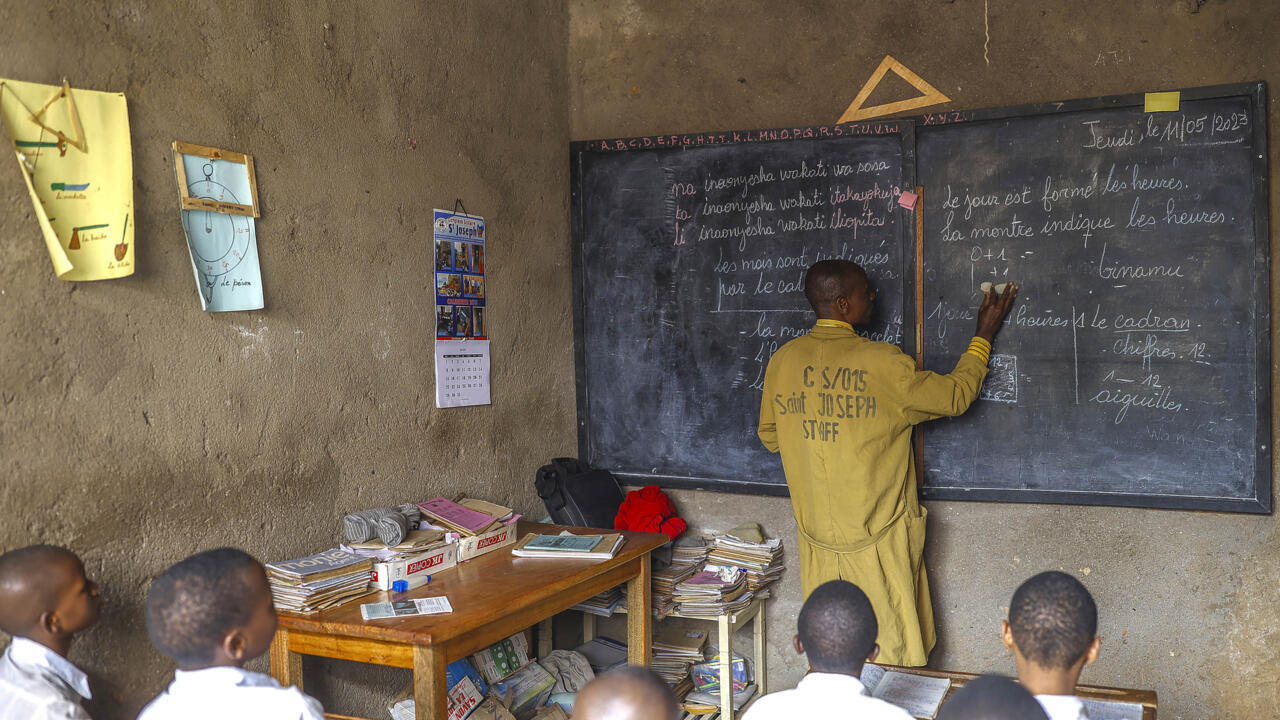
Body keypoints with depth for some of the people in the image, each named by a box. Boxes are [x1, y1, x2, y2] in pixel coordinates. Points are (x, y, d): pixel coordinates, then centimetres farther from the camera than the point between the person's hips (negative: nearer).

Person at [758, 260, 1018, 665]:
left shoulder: (782, 361, -2)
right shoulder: (882, 364, -16)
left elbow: (770, 437, 10)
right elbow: (955, 396, -2)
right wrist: (984, 336, 9)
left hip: (816, 536, 5)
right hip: (877, 536, -4)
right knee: (893, 661, 10)